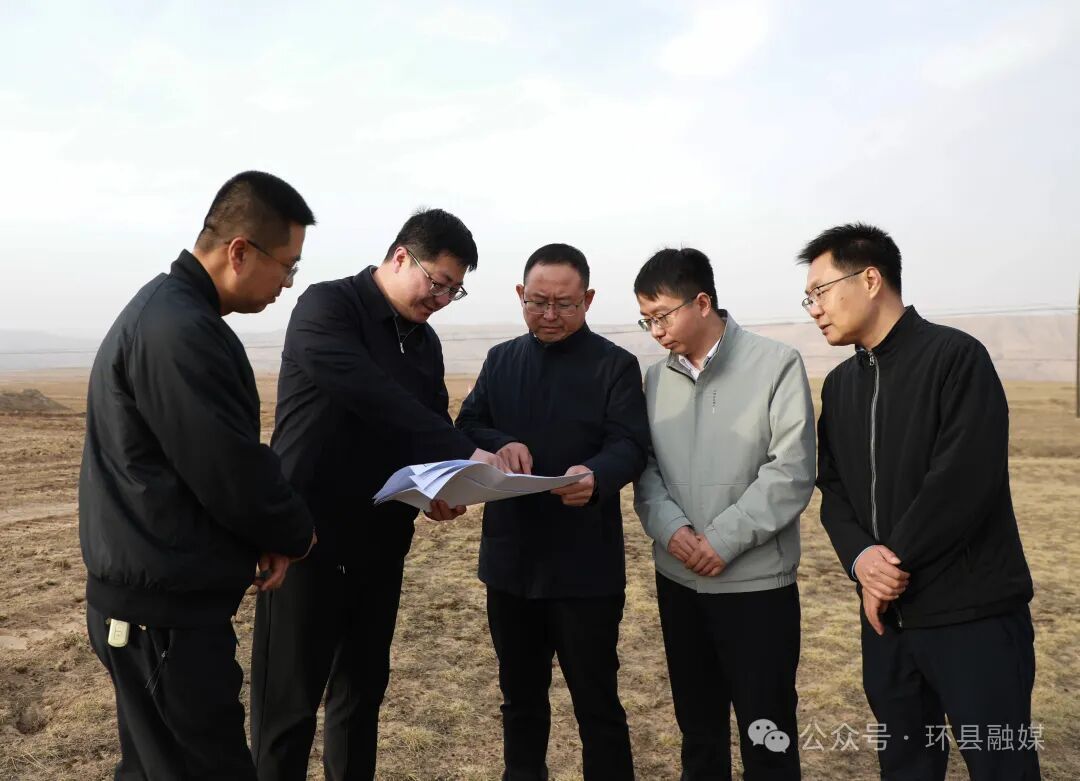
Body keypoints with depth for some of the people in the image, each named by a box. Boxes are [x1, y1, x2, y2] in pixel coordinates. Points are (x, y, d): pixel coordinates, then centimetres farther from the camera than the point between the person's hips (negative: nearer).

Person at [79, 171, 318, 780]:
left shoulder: (165, 309, 11)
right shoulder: (181, 332, -23)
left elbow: (224, 455, 14)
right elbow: (232, 475, -23)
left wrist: (269, 533, 4)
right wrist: (296, 534, -3)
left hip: (150, 597, 10)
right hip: (165, 611, -10)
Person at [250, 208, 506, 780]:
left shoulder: (425, 342, 12)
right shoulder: (326, 307, -11)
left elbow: (432, 423, 13)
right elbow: (371, 396, -27)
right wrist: (464, 453, -30)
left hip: (380, 541, 7)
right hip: (307, 536, -6)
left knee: (363, 691, 16)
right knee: (290, 700, 4)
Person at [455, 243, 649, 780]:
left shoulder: (615, 364, -3)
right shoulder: (500, 359, 10)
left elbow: (631, 445, -14)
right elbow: (465, 428, 4)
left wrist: (597, 475, -36)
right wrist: (500, 445, -19)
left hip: (585, 564, -4)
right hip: (510, 558, 5)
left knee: (595, 699, 7)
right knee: (519, 693, 20)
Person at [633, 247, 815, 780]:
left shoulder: (777, 365, -7)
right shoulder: (656, 378, 8)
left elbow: (791, 472, -12)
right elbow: (645, 467, 6)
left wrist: (723, 540, -16)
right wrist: (670, 529, -12)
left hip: (757, 581, -4)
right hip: (678, 581, 5)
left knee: (767, 734, 5)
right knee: (697, 726, 18)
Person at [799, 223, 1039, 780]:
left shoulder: (956, 357, -11)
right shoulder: (840, 384, 11)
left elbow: (965, 478, -21)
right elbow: (833, 489, 7)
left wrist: (895, 561, -14)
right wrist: (861, 558, -12)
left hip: (973, 613, -6)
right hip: (886, 612, 7)